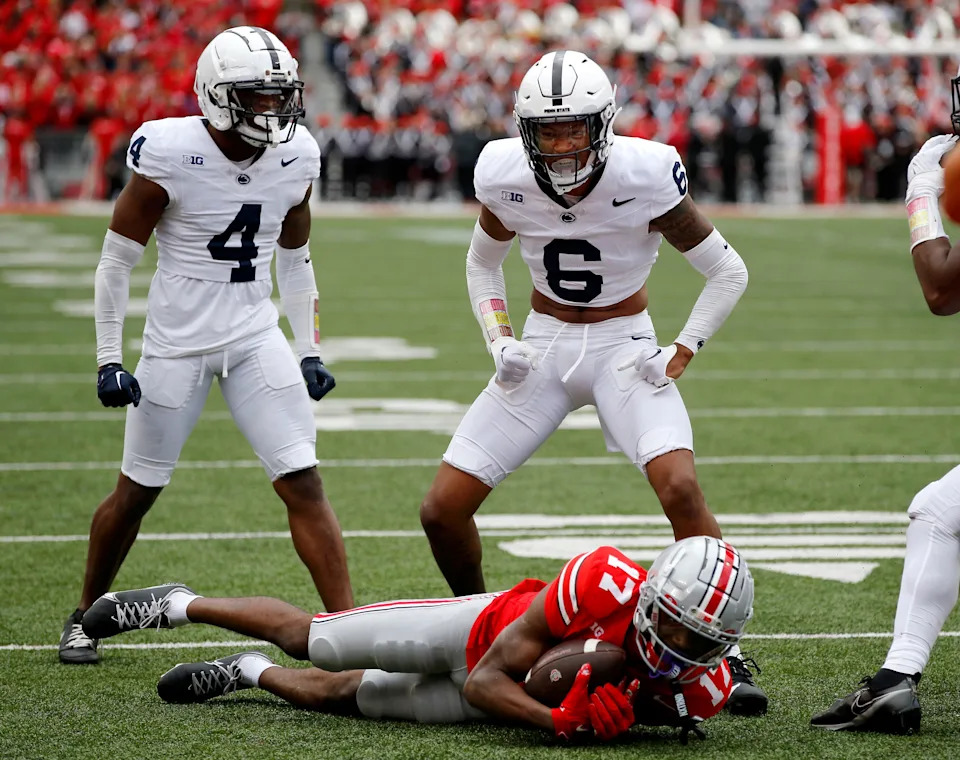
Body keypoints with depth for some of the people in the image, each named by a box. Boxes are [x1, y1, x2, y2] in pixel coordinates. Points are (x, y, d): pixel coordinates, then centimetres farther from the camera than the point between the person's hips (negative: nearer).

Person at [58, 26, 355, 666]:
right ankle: (86, 616, 32)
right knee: (139, 489, 10)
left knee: (304, 484, -8)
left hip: (257, 338, 3)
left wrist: (310, 350, 11)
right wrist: (109, 359, -8)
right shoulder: (169, 156, -17)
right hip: (177, 343, -3)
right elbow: (117, 260, -7)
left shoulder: (296, 158, -3)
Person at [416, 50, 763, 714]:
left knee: (680, 487, -28)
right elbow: (483, 263, 11)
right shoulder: (505, 177, -11)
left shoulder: (645, 177, -20)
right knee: (443, 510, -5)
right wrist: (499, 341, -3)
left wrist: (680, 354, -14)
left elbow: (728, 272, -7)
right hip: (544, 344, 3)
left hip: (624, 345, -3)